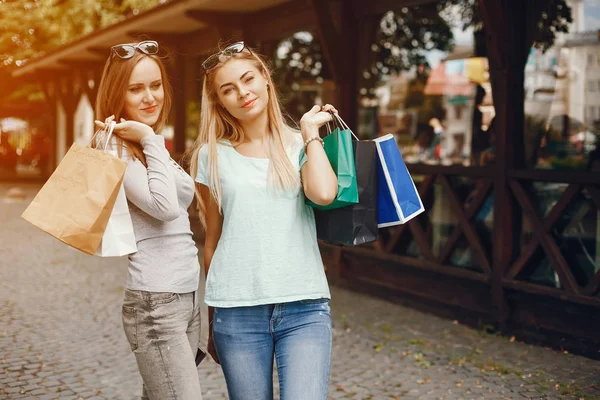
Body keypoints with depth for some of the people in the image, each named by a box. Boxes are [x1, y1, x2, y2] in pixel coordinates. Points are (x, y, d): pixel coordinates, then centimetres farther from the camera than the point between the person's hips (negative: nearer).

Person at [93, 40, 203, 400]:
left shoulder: (151, 146, 17)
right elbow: (164, 206, -22)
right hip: (155, 302, -8)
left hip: (188, 296, 8)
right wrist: (150, 139, -15)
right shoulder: (115, 149, -10)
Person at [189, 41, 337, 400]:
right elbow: (212, 241, 12)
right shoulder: (212, 155, 8)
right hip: (237, 309, 1)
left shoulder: (300, 144, 7)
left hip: (303, 306, -1)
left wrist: (310, 131, -1)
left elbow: (324, 193, -15)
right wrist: (213, 321, 15)